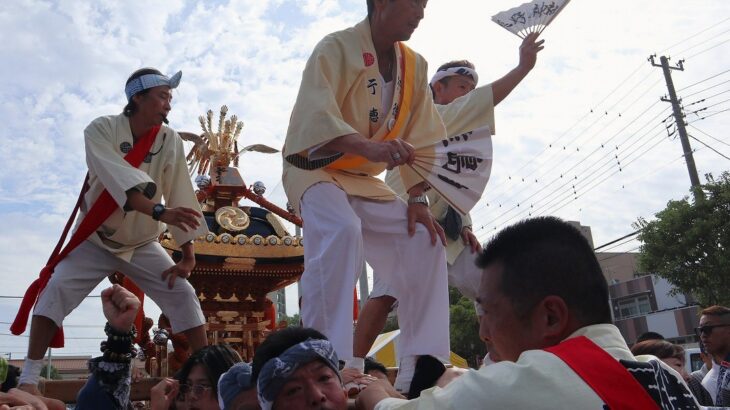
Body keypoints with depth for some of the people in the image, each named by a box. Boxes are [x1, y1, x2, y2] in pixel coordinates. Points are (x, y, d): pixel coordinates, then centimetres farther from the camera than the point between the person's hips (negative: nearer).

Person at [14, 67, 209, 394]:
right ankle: (29, 378, -4)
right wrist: (160, 212, -50)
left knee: (182, 294, -9)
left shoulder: (170, 141, -11)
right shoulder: (101, 129, -18)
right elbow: (119, 181, -36)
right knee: (56, 290, -17)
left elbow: (181, 197, -17)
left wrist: (188, 255, -21)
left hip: (142, 244, 2)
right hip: (95, 240, -1)